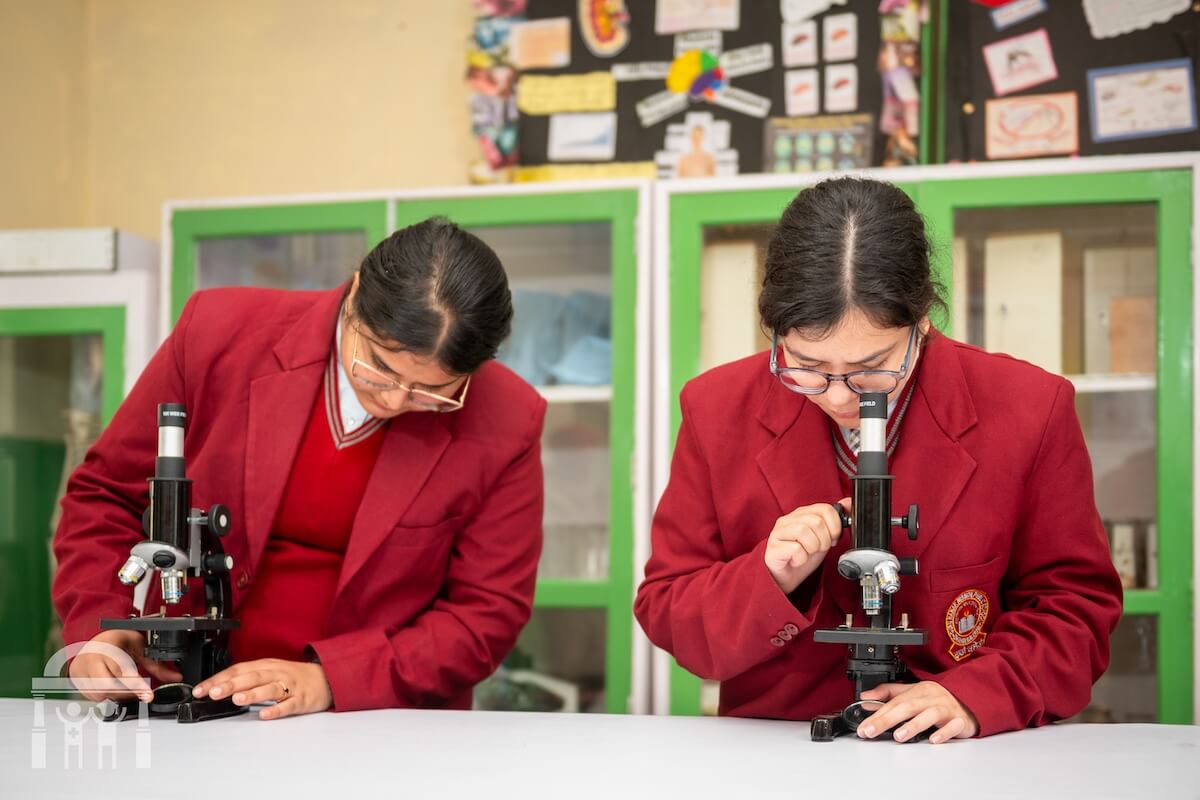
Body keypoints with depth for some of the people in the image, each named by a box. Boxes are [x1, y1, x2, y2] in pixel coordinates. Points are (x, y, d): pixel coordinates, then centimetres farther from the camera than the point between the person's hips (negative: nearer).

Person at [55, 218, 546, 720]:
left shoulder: (504, 426, -11)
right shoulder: (220, 332, -9)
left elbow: (486, 613, -5)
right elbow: (105, 491, 4)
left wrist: (330, 679, -17)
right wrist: (98, 626, -11)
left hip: (383, 730, -1)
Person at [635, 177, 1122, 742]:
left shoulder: (1033, 410, -5)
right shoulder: (717, 411, -1)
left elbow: (1077, 605, 1)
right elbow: (665, 612, 3)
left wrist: (975, 694, -17)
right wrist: (770, 583, -17)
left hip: (973, 763, -1)